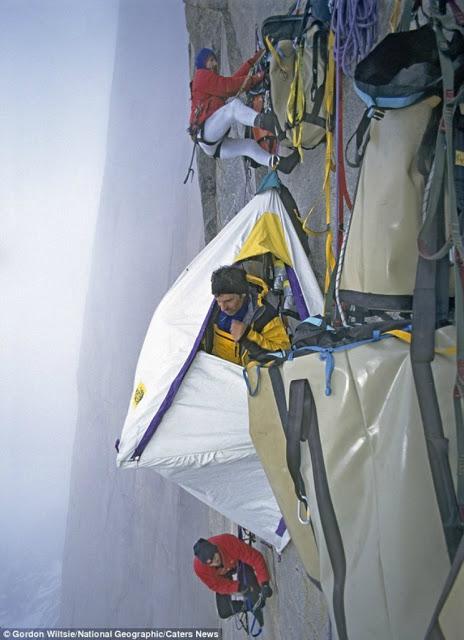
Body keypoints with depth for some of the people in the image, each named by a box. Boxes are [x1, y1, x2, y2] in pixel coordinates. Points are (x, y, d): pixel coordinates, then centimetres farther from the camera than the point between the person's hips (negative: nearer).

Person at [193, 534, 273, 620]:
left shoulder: (229, 542, -42)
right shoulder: (199, 567, -35)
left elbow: (255, 557, -34)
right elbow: (216, 585, -21)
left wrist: (264, 584, -39)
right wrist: (238, 587, -34)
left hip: (239, 563, -1)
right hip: (222, 576, 2)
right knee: (224, 613, -1)